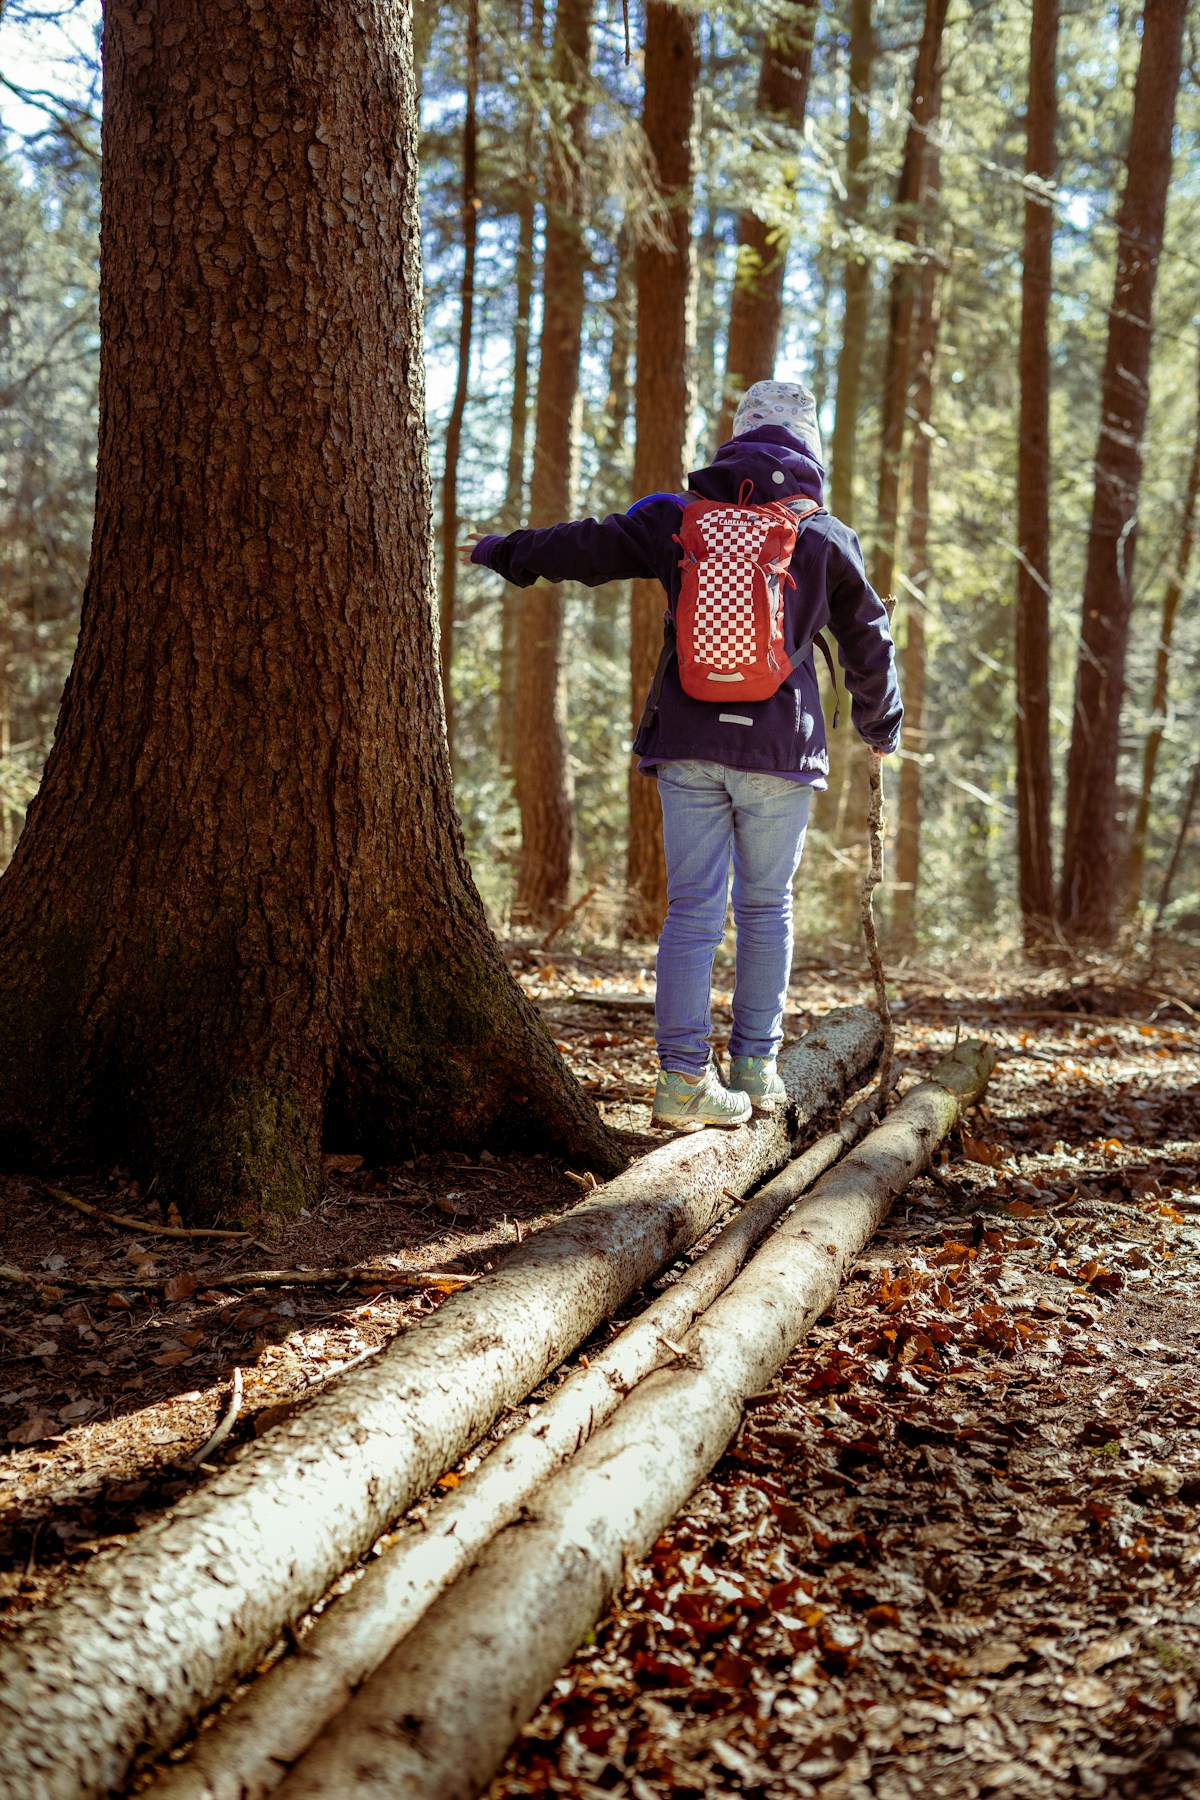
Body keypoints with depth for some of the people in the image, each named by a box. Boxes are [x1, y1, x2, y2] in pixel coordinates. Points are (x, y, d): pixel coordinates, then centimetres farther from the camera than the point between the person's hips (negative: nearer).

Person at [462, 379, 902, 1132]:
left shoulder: (677, 518, 6)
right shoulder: (828, 537, 3)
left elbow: (583, 547, 13)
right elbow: (869, 645, 11)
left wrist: (501, 550, 30)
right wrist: (882, 729, 27)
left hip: (688, 742, 1)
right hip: (779, 751, -1)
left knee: (694, 910, 2)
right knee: (766, 907, 11)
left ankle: (684, 1077, -1)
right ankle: (757, 1068, 15)